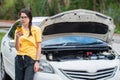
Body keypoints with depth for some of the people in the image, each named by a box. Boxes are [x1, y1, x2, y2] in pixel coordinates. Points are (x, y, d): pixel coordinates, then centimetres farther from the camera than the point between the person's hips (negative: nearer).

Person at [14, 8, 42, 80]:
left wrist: (37, 61, -9)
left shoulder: (36, 30, 0)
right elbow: (17, 48, 5)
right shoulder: (18, 30, 11)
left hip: (31, 59, -4)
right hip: (19, 59, 4)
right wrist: (17, 37, -11)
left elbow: (39, 47, -1)